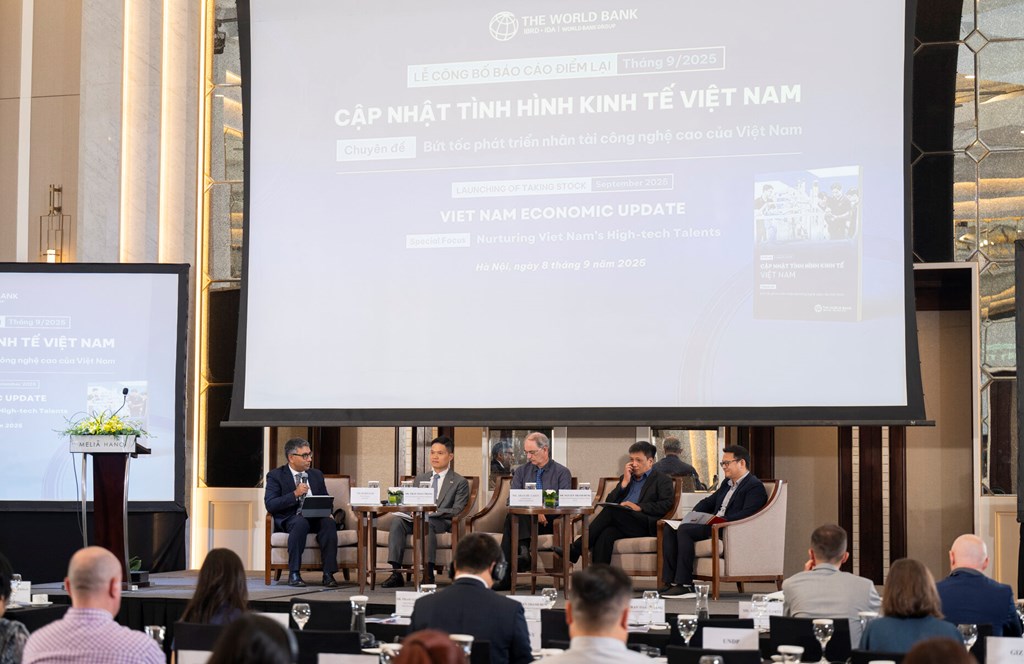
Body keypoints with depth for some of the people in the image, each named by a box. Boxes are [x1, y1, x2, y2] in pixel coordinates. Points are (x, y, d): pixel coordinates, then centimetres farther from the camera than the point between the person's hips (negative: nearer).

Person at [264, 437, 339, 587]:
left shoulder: (316, 475, 18)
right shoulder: (276, 476, 2)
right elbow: (270, 505, -10)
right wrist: (295, 494, -21)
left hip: (315, 518, 4)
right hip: (289, 519, -4)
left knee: (329, 523, -30)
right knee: (301, 522, -38)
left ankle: (328, 573, -30)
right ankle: (294, 574, -32)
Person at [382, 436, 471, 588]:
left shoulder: (460, 482, 8)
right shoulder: (420, 478, 24)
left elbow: (456, 511, -3)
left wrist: (433, 512, -18)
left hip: (442, 523, -4)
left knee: (426, 522, -39)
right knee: (397, 520, -28)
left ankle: (428, 574, -42)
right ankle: (396, 572, -34)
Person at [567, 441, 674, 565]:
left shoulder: (662, 480, 15)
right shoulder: (626, 478, 32)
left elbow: (666, 505, -3)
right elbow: (609, 502, 21)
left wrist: (639, 507, -12)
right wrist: (624, 482, 10)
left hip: (646, 525, -4)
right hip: (621, 524, 4)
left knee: (611, 510, -31)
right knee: (605, 535, -34)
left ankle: (575, 550, -31)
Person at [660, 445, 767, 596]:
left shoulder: (755, 486, -4)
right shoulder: (727, 484, 26)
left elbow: (747, 514, -18)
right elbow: (708, 502, 28)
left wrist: (723, 520, -27)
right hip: (713, 527, 9)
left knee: (684, 530, -28)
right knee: (670, 531, -11)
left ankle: (684, 584, -27)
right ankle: (670, 581, -15)